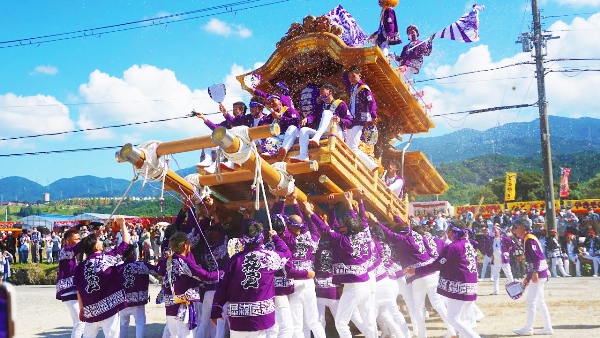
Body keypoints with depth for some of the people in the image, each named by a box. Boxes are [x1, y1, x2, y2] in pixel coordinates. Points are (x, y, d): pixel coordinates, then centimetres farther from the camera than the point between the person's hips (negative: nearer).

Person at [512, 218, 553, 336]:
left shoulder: (529, 239, -12)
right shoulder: (527, 240, 17)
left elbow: (537, 257, -23)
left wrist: (535, 273, -30)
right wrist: (528, 277, 24)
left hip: (538, 274, -10)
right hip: (539, 274, 10)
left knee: (531, 301, -4)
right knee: (539, 302, 13)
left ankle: (528, 329, 1)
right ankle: (548, 328, 18)